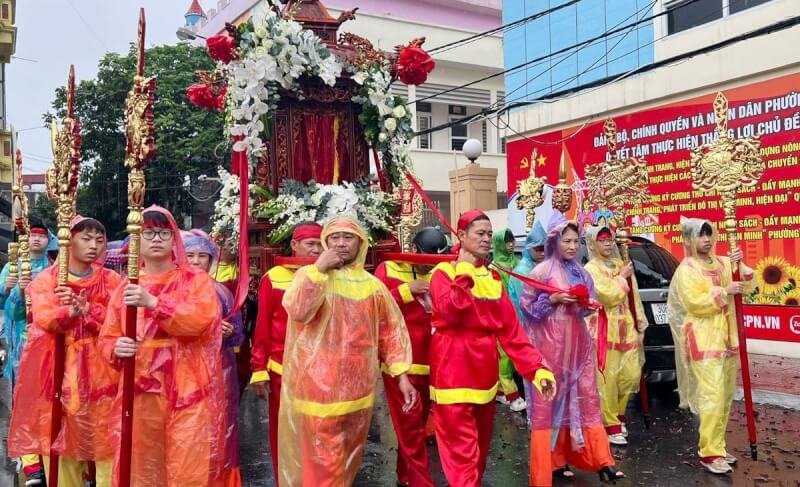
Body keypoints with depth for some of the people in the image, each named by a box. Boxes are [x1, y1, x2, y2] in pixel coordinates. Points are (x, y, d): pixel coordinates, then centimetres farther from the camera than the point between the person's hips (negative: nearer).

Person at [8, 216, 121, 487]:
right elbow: (43, 319, -11)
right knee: (59, 435, 3)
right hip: (58, 365, 0)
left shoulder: (110, 279, 6)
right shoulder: (46, 278, 5)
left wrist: (84, 308, -22)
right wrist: (71, 311, -30)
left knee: (102, 435, -1)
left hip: (97, 366, 0)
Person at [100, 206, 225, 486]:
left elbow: (200, 321, -16)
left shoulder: (196, 280, 2)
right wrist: (117, 348, -10)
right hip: (140, 392, 3)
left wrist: (153, 303, -24)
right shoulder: (126, 287, 11)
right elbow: (107, 337, 12)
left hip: (188, 392, -3)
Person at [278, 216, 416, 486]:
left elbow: (391, 330, 6)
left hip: (358, 387, 3)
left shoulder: (372, 284, 3)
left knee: (348, 458, 20)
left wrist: (402, 376, 1)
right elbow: (298, 311, -23)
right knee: (321, 463, 3)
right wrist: (319, 268, -21)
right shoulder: (309, 275, -4)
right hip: (319, 386, -3)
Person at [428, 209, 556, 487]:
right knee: (461, 445, -6)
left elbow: (510, 328, 2)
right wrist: (464, 272, -17)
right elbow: (450, 313, -25)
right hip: (454, 369, -6)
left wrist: (536, 368, -8)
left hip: (485, 368, 6)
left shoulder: (493, 277, 10)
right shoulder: (444, 273, -5)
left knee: (481, 440, 18)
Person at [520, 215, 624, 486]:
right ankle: (552, 461, 8)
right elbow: (526, 305, -4)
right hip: (552, 344, -5)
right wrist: (553, 299, -15)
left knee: (586, 398, 5)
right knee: (551, 400, -1)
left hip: (578, 343, 5)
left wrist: (586, 305, -1)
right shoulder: (542, 271, -6)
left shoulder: (581, 273, 12)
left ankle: (602, 461, 9)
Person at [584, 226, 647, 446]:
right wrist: (622, 277, -6)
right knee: (607, 380, -4)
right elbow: (608, 296, -18)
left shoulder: (621, 264, 15)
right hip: (604, 329, -6)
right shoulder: (591, 268, -6)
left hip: (627, 328, 7)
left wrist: (640, 326, 12)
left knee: (631, 375, 7)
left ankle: (617, 414, 29)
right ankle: (611, 426, 7)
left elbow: (634, 296, 16)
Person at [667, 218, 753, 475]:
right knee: (712, 395, -12)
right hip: (703, 340, -7)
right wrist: (724, 292, -18)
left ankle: (717, 445, 20)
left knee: (726, 396, 10)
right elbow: (695, 303, -17)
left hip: (727, 338, 7)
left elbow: (748, 286, 10)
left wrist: (740, 266, -6)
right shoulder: (686, 269, -7)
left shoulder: (723, 263, 12)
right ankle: (709, 453, -8)